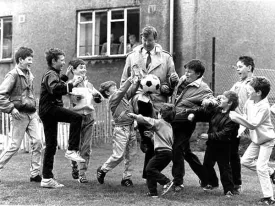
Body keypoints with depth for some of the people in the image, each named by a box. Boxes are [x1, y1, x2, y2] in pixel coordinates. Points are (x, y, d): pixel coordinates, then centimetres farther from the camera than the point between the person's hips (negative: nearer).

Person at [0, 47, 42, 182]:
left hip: (31, 114, 7)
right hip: (20, 115, -7)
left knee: (37, 142, 0)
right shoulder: (13, 75, -11)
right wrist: (11, 109, -20)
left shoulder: (29, 74, 13)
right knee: (15, 145, -2)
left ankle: (35, 174, 6)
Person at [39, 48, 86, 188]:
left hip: (47, 111, 10)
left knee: (51, 145, 9)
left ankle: (47, 178, 10)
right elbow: (54, 88, -28)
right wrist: (71, 85, -32)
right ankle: (72, 150, -24)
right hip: (49, 109, -10)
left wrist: (65, 77, 33)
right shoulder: (51, 74, -8)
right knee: (76, 117, -26)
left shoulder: (51, 74, 24)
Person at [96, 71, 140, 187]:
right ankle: (102, 170, 14)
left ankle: (126, 177, 15)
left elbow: (132, 90, 15)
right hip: (121, 129, -7)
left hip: (131, 128, 7)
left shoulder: (124, 96, 16)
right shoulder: (112, 99, -5)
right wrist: (130, 79, -20)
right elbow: (121, 91, -19)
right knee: (118, 155, -6)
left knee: (131, 155, 7)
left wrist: (137, 81, -2)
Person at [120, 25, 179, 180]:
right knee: (143, 103, -40)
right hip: (139, 96, -1)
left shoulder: (166, 57, 12)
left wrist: (173, 81, -10)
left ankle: (149, 173, 16)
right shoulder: (132, 57, 13)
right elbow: (124, 81, 18)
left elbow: (173, 83, 14)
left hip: (158, 101, 1)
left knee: (155, 141, 2)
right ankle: (144, 139, -21)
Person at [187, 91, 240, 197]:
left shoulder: (232, 118, -21)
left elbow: (224, 134, -26)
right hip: (211, 144, 8)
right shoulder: (216, 110, 3)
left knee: (224, 167, -1)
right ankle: (212, 182, 38)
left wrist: (209, 136, -27)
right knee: (207, 164, 18)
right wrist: (193, 113, -6)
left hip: (223, 147, -8)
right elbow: (204, 112, 12)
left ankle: (229, 189, 10)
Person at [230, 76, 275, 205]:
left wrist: (237, 117, -34)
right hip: (256, 139, 8)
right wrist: (241, 128, -11)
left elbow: (253, 125, -32)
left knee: (260, 167, -13)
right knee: (245, 161, 6)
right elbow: (246, 119, 9)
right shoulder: (249, 102, -5)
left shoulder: (264, 107, -27)